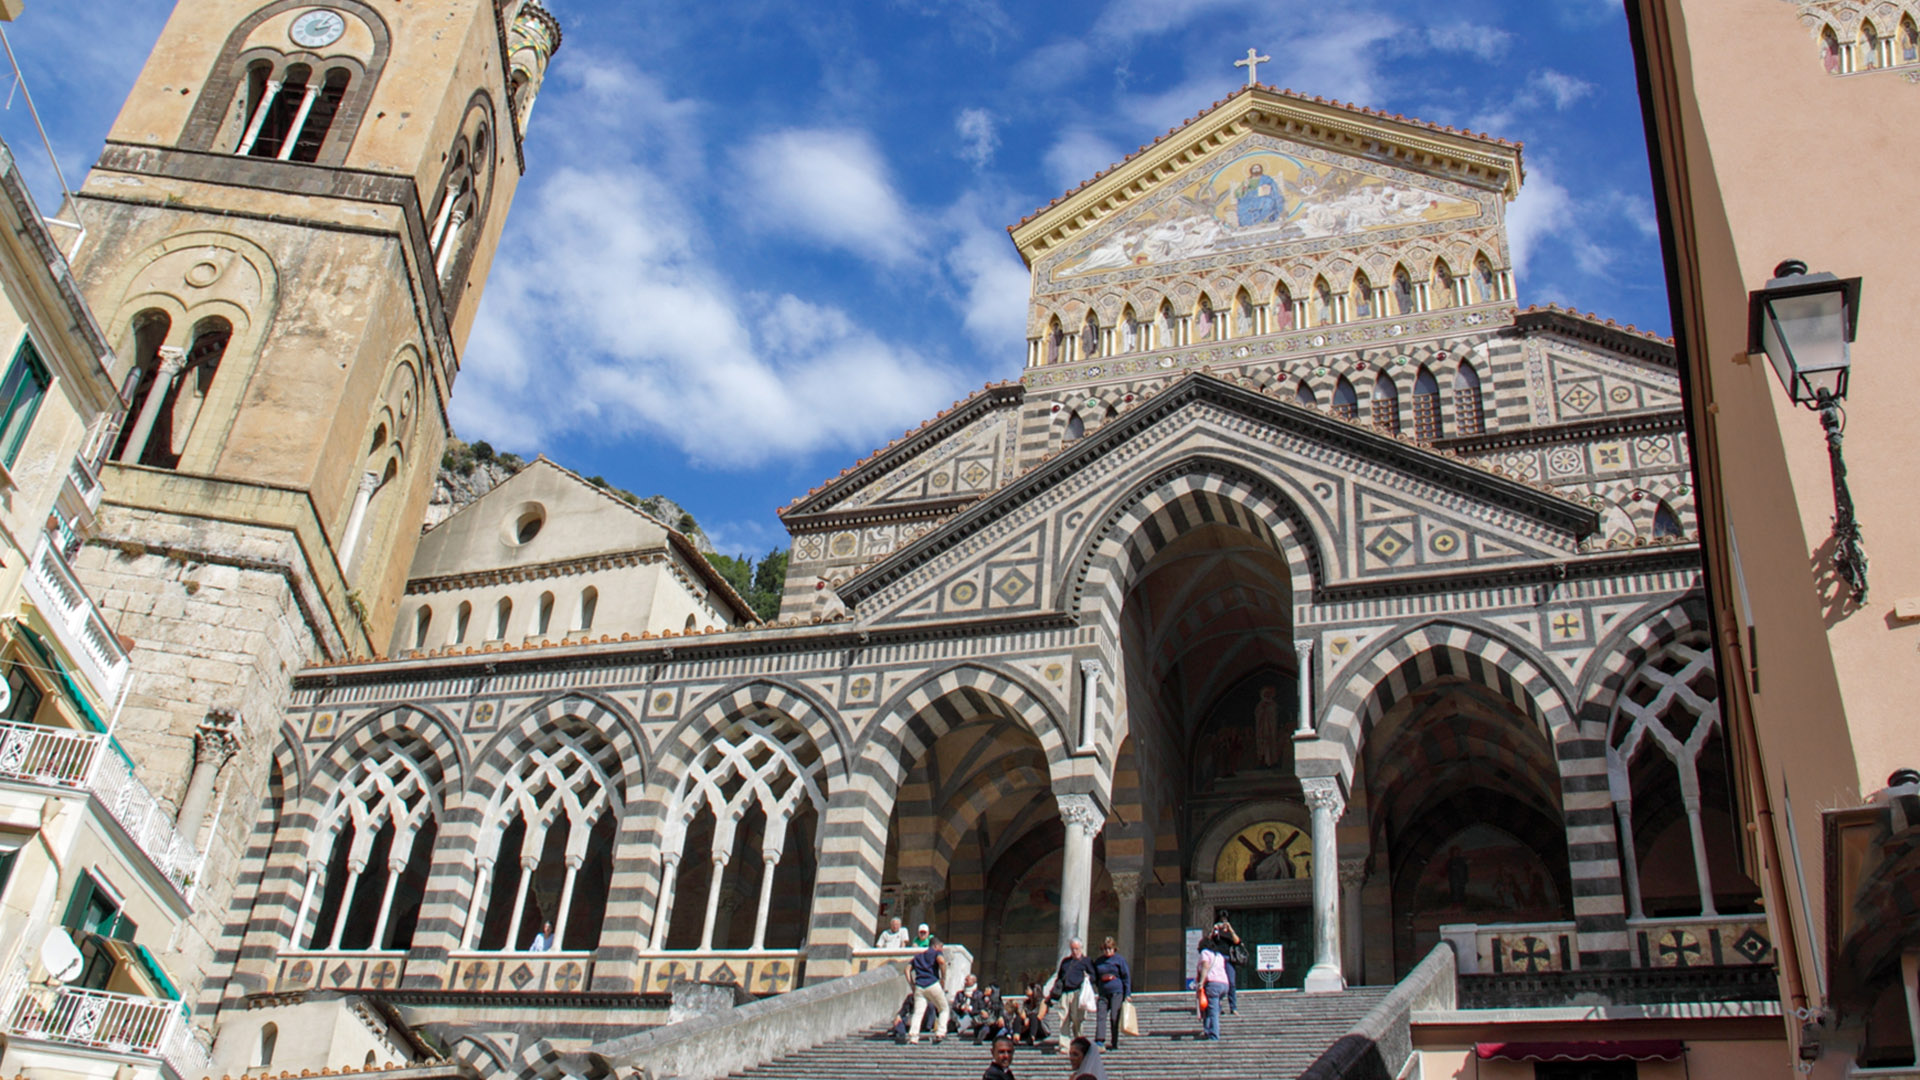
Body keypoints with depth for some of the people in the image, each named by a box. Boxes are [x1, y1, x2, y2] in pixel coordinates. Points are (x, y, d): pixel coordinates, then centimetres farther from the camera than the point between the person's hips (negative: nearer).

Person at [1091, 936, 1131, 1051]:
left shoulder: (1119, 959, 2)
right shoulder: (1098, 961, 14)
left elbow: (1127, 977, 2)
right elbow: (1095, 977, 24)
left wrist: (1127, 994, -2)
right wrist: (1097, 988, 10)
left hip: (1117, 992, -4)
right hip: (1103, 993, 4)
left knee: (1114, 1017, -5)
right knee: (1100, 1016, -9)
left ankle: (1114, 1043, 2)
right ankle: (1098, 1041, -14)